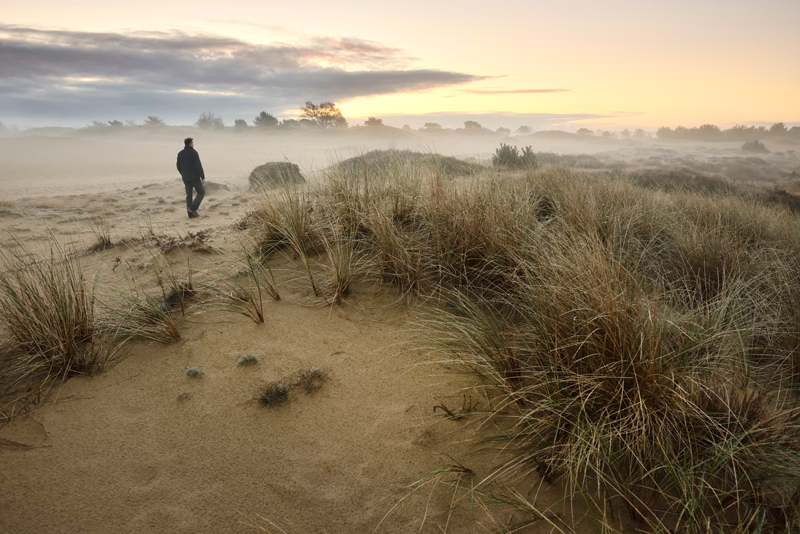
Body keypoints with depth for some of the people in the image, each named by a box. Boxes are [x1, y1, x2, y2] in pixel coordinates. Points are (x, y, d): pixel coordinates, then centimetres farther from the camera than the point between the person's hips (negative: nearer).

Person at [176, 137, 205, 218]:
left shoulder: (180, 153, 8)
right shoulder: (194, 152, -12)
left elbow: (179, 167, 14)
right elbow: (198, 166, -18)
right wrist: (203, 177, -14)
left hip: (186, 178, 6)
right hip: (194, 177, -6)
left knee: (189, 195, 11)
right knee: (201, 192, 9)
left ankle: (191, 214, 8)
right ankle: (192, 208, -7)